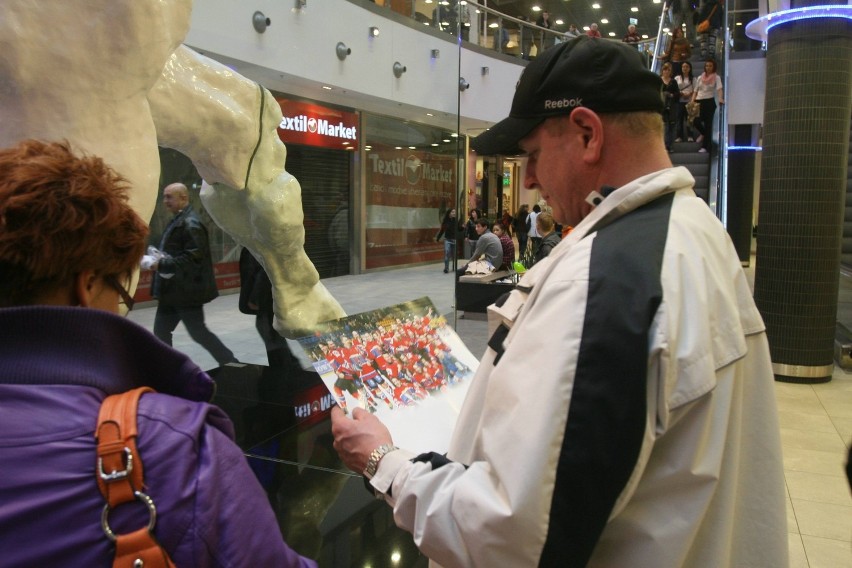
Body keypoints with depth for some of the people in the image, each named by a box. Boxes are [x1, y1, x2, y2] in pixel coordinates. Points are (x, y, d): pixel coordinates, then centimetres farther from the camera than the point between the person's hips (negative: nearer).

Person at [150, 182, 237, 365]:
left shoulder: (190, 223, -16)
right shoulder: (177, 221, 15)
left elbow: (193, 256, -24)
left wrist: (162, 264, -23)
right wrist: (160, 259, 5)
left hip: (187, 290, -10)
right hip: (172, 289, 10)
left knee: (198, 333, -2)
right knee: (161, 331, 10)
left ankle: (231, 364, 11)